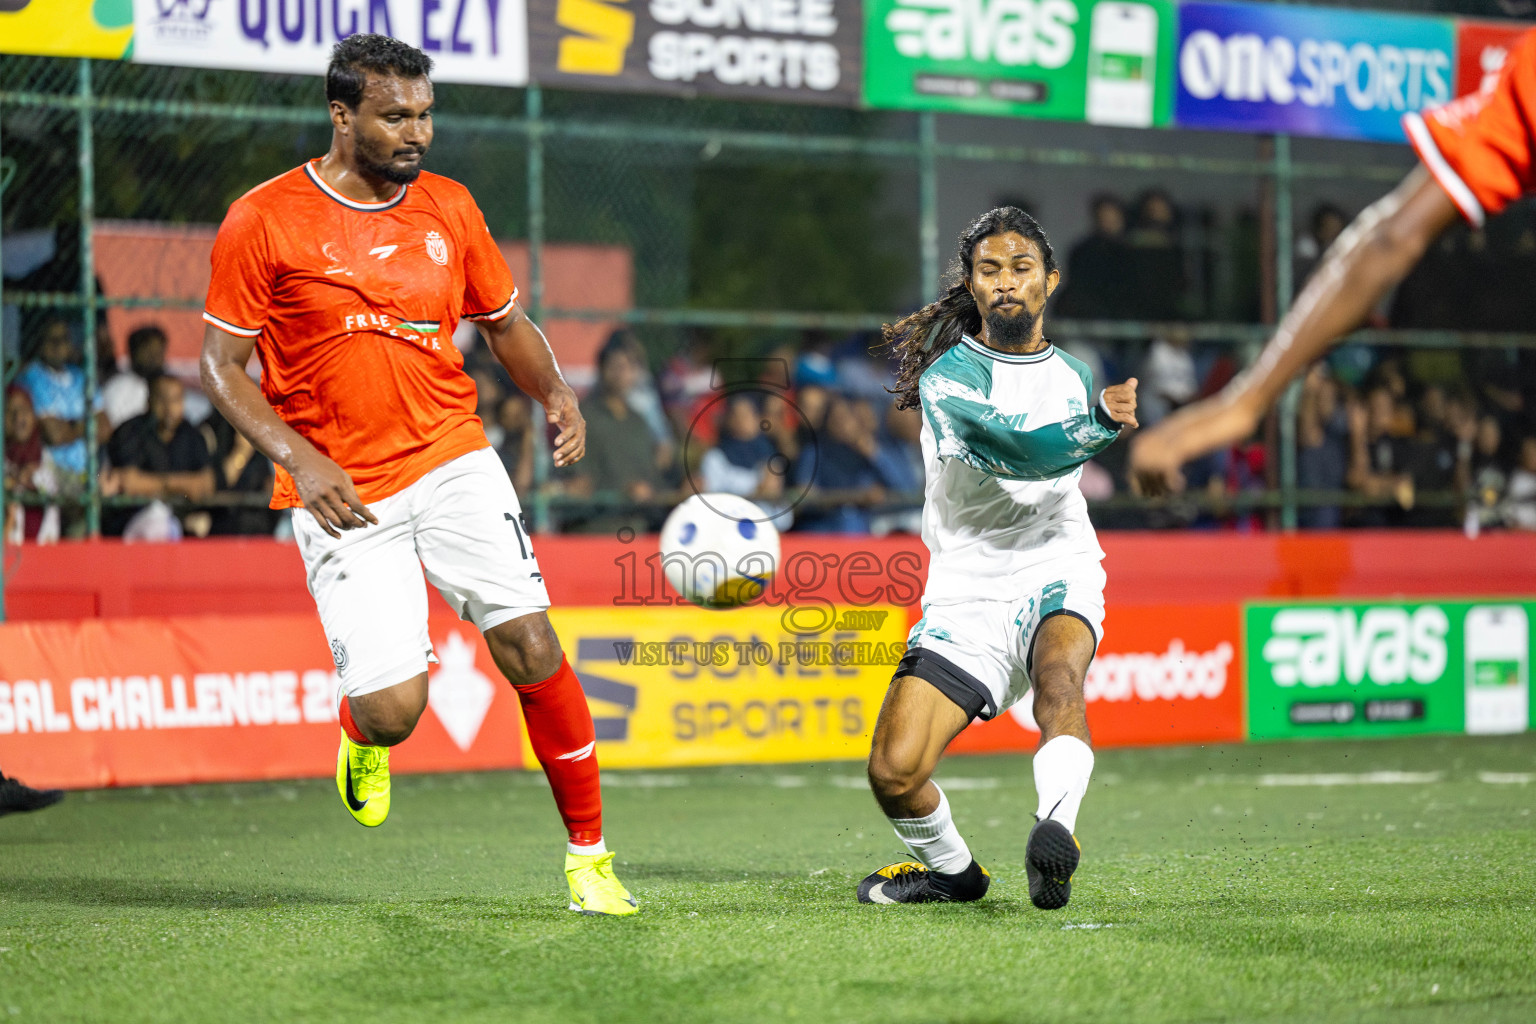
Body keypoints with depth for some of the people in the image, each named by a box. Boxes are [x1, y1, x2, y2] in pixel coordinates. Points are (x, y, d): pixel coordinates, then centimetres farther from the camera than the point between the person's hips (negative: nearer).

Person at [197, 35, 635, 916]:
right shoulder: (264, 221, -6)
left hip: (453, 461, 3)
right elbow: (222, 365, -3)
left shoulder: (450, 207, 7)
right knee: (394, 707, -11)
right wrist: (298, 458, -17)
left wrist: (554, 391, -1)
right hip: (342, 494, -3)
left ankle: (589, 854, 2)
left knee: (531, 642, -12)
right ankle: (362, 737, 28)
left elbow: (506, 322, 19)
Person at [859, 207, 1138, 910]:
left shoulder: (1074, 377, 13)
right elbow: (1017, 449, -23)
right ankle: (951, 869, 15)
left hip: (1058, 575, 2)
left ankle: (1057, 829, -51)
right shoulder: (948, 376, -5)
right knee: (893, 772, -13)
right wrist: (1100, 423, -36)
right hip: (968, 594, -1)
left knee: (1059, 674, -36)